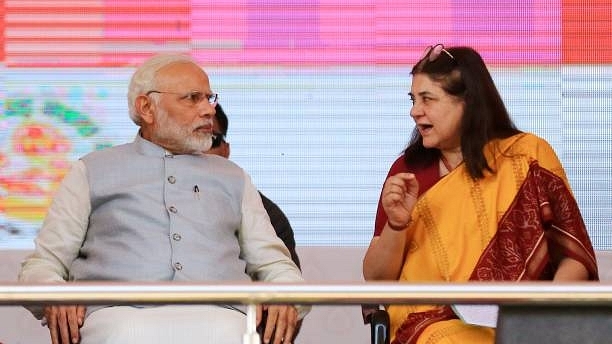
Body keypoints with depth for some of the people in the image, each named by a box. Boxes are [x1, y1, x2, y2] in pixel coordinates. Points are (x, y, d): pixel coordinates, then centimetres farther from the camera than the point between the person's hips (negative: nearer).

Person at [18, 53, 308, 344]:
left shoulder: (232, 177, 29)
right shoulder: (93, 171, 22)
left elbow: (274, 265, 26)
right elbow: (42, 263, 18)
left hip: (216, 315, 2)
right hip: (121, 313, -2)